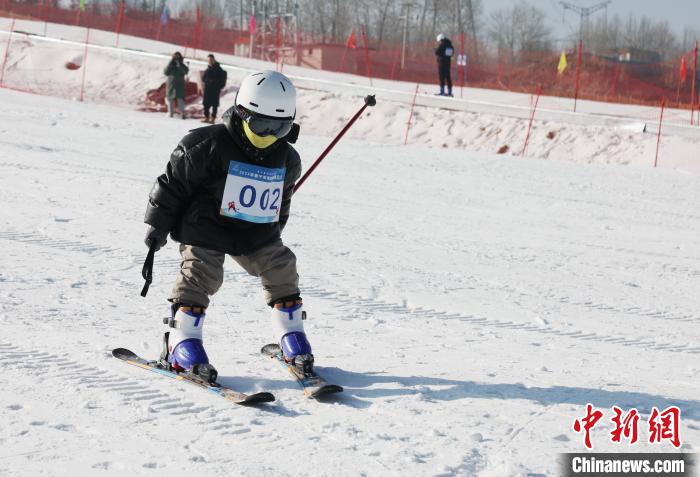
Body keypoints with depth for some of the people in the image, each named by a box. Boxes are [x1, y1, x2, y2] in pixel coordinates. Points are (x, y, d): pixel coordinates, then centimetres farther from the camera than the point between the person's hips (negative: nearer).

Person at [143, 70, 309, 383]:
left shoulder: (286, 159, 1)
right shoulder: (209, 145, -17)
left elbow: (282, 199, 20)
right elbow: (173, 181, -9)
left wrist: (273, 233, 24)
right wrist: (158, 225, -6)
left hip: (257, 234, 5)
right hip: (206, 228, -5)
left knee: (281, 269, -3)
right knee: (200, 275, -18)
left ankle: (291, 338, 13)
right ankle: (181, 345, -9)